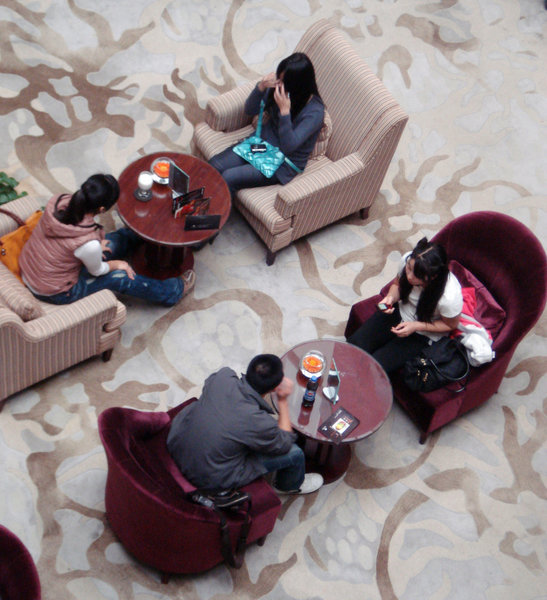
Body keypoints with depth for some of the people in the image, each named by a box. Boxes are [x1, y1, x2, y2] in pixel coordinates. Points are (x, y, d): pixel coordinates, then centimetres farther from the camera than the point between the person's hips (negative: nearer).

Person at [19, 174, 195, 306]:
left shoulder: (59, 201, -21)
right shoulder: (88, 242, -38)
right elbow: (97, 270, -15)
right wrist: (116, 264, 5)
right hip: (54, 292, -7)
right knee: (121, 276, 4)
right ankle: (174, 291, 26)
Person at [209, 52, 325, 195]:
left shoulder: (314, 111, -25)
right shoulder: (277, 88, -8)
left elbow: (288, 147, -29)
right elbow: (250, 110, 0)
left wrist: (285, 111, -38)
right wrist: (261, 87, -19)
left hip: (284, 163, -6)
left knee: (228, 178, -19)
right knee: (214, 165, -9)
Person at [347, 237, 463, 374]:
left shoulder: (450, 296, -36)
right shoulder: (407, 261, -23)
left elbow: (450, 325, -13)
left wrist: (416, 326, -22)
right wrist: (391, 297, -21)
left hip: (424, 335, -4)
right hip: (400, 312, 5)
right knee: (354, 345, -7)